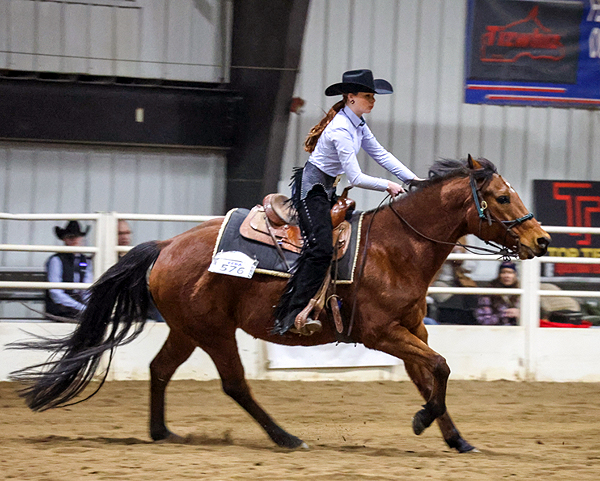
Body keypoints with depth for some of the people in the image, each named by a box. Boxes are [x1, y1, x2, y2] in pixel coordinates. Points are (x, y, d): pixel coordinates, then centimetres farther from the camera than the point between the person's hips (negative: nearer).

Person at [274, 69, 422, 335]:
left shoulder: (357, 124, 8)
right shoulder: (341, 130, -23)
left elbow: (380, 154, 12)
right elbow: (356, 178, -23)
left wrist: (412, 179, 4)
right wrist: (388, 186, -13)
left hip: (326, 189, 11)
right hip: (311, 189, -11)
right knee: (321, 248, -23)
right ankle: (292, 314, -27)